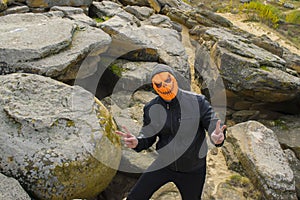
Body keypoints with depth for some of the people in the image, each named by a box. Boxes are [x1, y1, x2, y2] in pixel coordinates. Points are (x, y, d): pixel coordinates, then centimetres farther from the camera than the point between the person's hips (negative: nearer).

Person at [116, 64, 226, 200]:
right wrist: (137, 142, -22)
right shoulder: (151, 108, -6)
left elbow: (213, 124, -15)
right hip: (164, 164, 3)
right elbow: (148, 136, 2)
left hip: (193, 169, -2)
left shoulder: (197, 101, -16)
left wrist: (217, 137, -39)